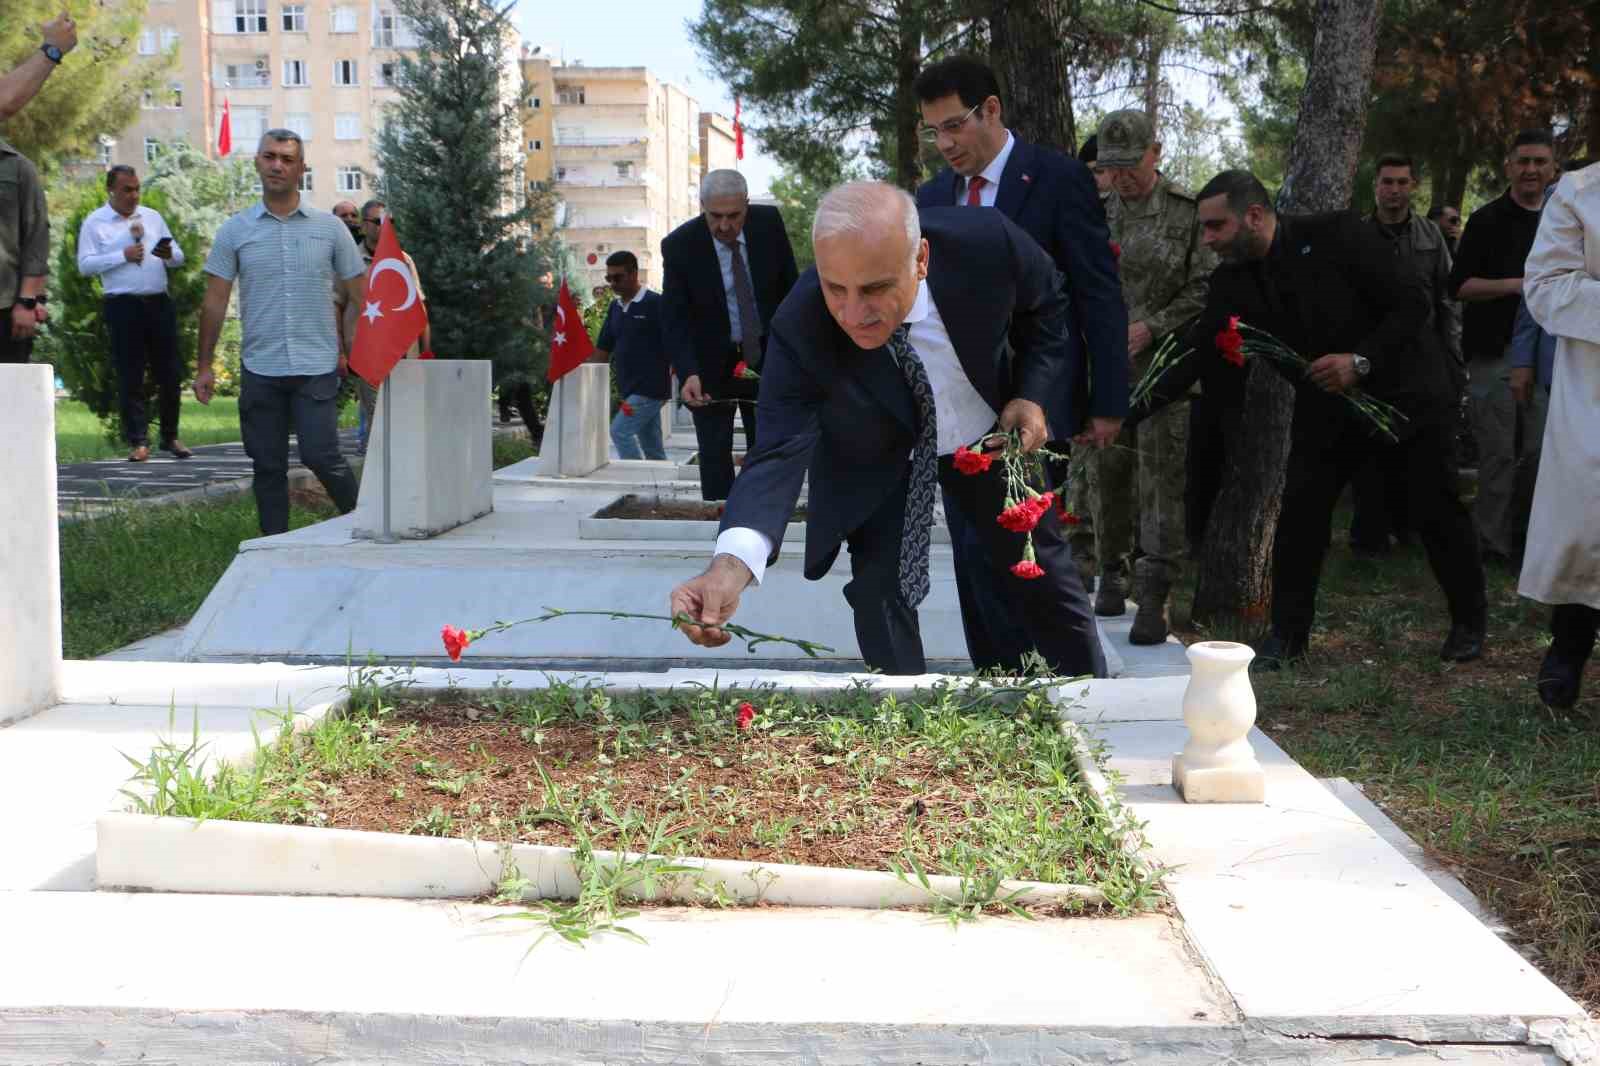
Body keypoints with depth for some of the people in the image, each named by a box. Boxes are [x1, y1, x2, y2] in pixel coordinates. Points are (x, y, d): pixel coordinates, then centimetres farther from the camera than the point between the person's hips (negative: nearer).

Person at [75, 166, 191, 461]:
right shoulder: (95, 223, 3)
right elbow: (85, 265, -6)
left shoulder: (153, 217, 15)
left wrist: (170, 254, -7)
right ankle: (139, 441, 2)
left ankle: (170, 436, 16)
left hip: (159, 303, 4)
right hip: (123, 306, -4)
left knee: (170, 373, 5)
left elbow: (178, 257, 16)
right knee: (130, 377, -2)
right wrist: (123, 256, -14)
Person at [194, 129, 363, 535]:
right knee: (268, 467, 6)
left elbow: (359, 295, 7)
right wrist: (205, 366, 2)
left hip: (317, 366, -2)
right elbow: (215, 300, 6)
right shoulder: (234, 232, 6)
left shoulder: (330, 228, 4)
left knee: (320, 456, -9)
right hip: (260, 368, 2)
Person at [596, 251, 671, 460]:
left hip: (650, 388, -7)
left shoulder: (655, 304, -9)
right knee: (652, 447, 9)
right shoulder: (615, 307, 13)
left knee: (620, 431, -17)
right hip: (628, 389, 7)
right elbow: (603, 349, 17)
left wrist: (666, 379, -12)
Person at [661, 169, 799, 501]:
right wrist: (688, 373, -32)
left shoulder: (769, 223, -10)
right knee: (715, 459, 1)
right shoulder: (679, 245, -18)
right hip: (712, 363, -2)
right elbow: (673, 320, -18)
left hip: (766, 356, 2)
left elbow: (790, 286, 4)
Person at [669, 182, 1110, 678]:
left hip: (991, 434, 2)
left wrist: (1034, 397, -25)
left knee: (1045, 579, 15)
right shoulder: (799, 328, -37)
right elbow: (780, 452, -41)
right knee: (878, 591, -12)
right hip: (877, 459, -2)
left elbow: (1049, 311, -11)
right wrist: (732, 563, -58)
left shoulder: (987, 243, -35)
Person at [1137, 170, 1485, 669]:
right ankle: (1287, 633, 5)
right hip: (1326, 404, 4)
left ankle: (1469, 622, 24)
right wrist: (1125, 413, -18)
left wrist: (1361, 360, -28)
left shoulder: (1336, 235, -21)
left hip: (1403, 389, -4)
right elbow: (1196, 356, -9)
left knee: (1437, 511, 5)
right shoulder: (1231, 282, -8)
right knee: (1299, 512, -6)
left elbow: (1412, 302, -18)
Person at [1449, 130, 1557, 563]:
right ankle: (1492, 541, 2)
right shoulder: (1486, 220, -1)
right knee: (1499, 453, -5)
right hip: (1494, 354, -5)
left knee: (1538, 452, 7)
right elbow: (1460, 286, -7)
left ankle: (1523, 534, 20)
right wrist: (1514, 285, -18)